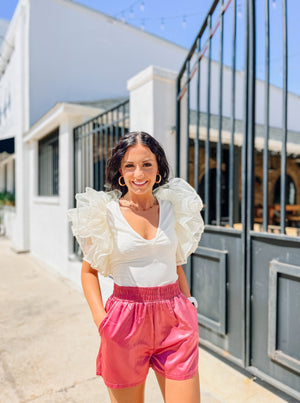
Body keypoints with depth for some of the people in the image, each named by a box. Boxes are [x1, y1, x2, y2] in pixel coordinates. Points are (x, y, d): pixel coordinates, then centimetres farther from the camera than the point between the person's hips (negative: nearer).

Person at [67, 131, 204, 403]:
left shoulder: (173, 208, 3)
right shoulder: (105, 213, -6)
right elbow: (89, 270, 2)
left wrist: (190, 305, 5)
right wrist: (100, 318, -8)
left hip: (174, 319, 2)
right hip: (126, 321, -2)